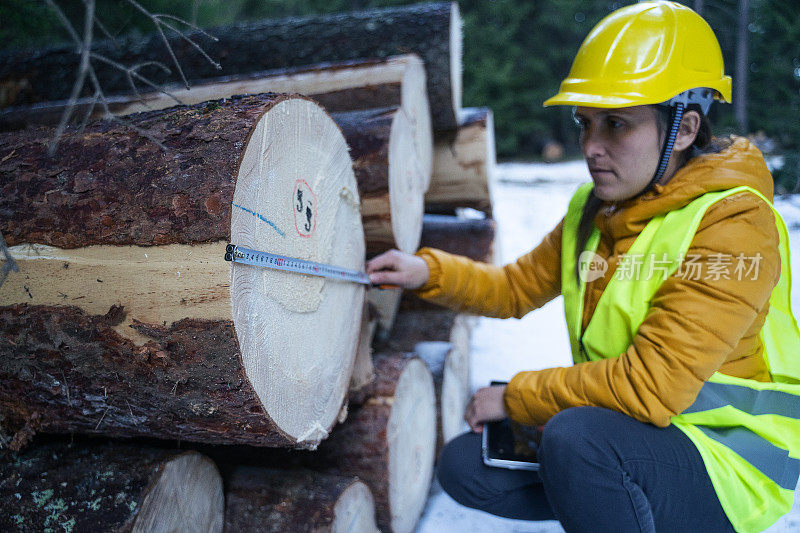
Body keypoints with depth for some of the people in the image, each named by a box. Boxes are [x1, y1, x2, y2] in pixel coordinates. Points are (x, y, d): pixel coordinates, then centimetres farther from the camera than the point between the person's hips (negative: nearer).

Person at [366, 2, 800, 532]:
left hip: (729, 464, -7)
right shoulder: (592, 208, 2)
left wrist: (515, 396, -18)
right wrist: (429, 271, -6)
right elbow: (519, 287, 11)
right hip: (620, 428, 8)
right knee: (464, 464, 0)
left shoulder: (733, 223, -23)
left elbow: (651, 386, -29)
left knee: (576, 436, -35)